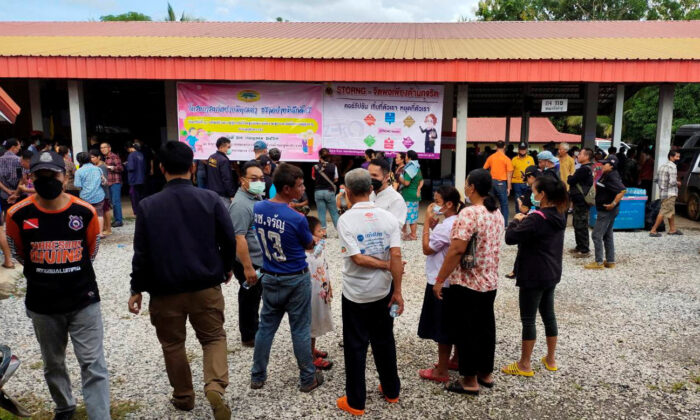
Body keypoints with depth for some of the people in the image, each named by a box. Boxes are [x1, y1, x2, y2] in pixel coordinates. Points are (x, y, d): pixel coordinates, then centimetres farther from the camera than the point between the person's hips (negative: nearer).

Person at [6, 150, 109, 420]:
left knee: (93, 365, -2)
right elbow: (20, 254, 9)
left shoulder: (85, 212, -10)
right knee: (53, 364, 20)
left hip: (84, 301, -1)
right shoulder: (18, 214, -9)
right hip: (42, 304, 2)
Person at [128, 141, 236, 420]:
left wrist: (137, 289, 7)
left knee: (173, 345, 19)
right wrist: (226, 268, 15)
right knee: (214, 337, 15)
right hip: (207, 287, 0)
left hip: (165, 290, 0)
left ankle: (183, 397, 33)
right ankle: (215, 386, -8)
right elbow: (229, 240, -4)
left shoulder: (148, 205, -7)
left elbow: (141, 252, -4)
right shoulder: (210, 199, -7)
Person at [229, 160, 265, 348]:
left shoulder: (257, 197, 8)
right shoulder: (241, 204, -23)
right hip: (249, 262, -9)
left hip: (259, 260, 9)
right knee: (249, 298, 5)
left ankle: (254, 330, 37)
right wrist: (248, 268, -28)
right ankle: (248, 337, 22)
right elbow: (239, 238, -28)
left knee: (255, 297, 21)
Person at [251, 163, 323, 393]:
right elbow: (310, 245, -4)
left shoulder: (257, 208, -6)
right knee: (300, 330, 8)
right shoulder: (297, 219, -23)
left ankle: (257, 376, 28)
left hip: (270, 278, 5)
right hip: (296, 280, -5)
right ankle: (308, 378, 23)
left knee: (266, 326, 16)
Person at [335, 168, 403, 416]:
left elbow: (357, 258, -20)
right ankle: (391, 391, 33)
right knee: (384, 341, 19)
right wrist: (397, 291, -8)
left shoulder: (346, 219, -15)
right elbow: (396, 255, -12)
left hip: (356, 293, -4)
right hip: (383, 291, 4)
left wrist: (387, 266, -8)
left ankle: (355, 402, 18)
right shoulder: (387, 217, -5)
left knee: (355, 346, 8)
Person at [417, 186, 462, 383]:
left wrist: (427, 222, -14)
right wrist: (434, 226, 1)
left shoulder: (445, 226, -23)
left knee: (442, 328, 2)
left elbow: (427, 249, -16)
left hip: (441, 283, -10)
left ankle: (441, 371, 13)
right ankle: (457, 360, 34)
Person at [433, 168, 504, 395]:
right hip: (490, 282, 8)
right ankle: (486, 373, 31)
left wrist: (439, 280, -18)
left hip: (466, 283, -8)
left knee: (464, 330, 4)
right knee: (485, 327, 18)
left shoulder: (469, 213, -21)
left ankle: (470, 381, 14)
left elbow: (457, 250, -24)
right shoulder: (497, 213, 6)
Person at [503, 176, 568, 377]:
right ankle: (550, 359, 30)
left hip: (533, 276, -9)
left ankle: (524, 365, 11)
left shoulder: (536, 219, -23)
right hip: (551, 274, 9)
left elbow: (510, 238, -22)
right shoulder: (559, 216, 5)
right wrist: (525, 219, 4)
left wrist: (516, 220, -6)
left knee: (528, 319, 1)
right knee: (548, 315, 18)